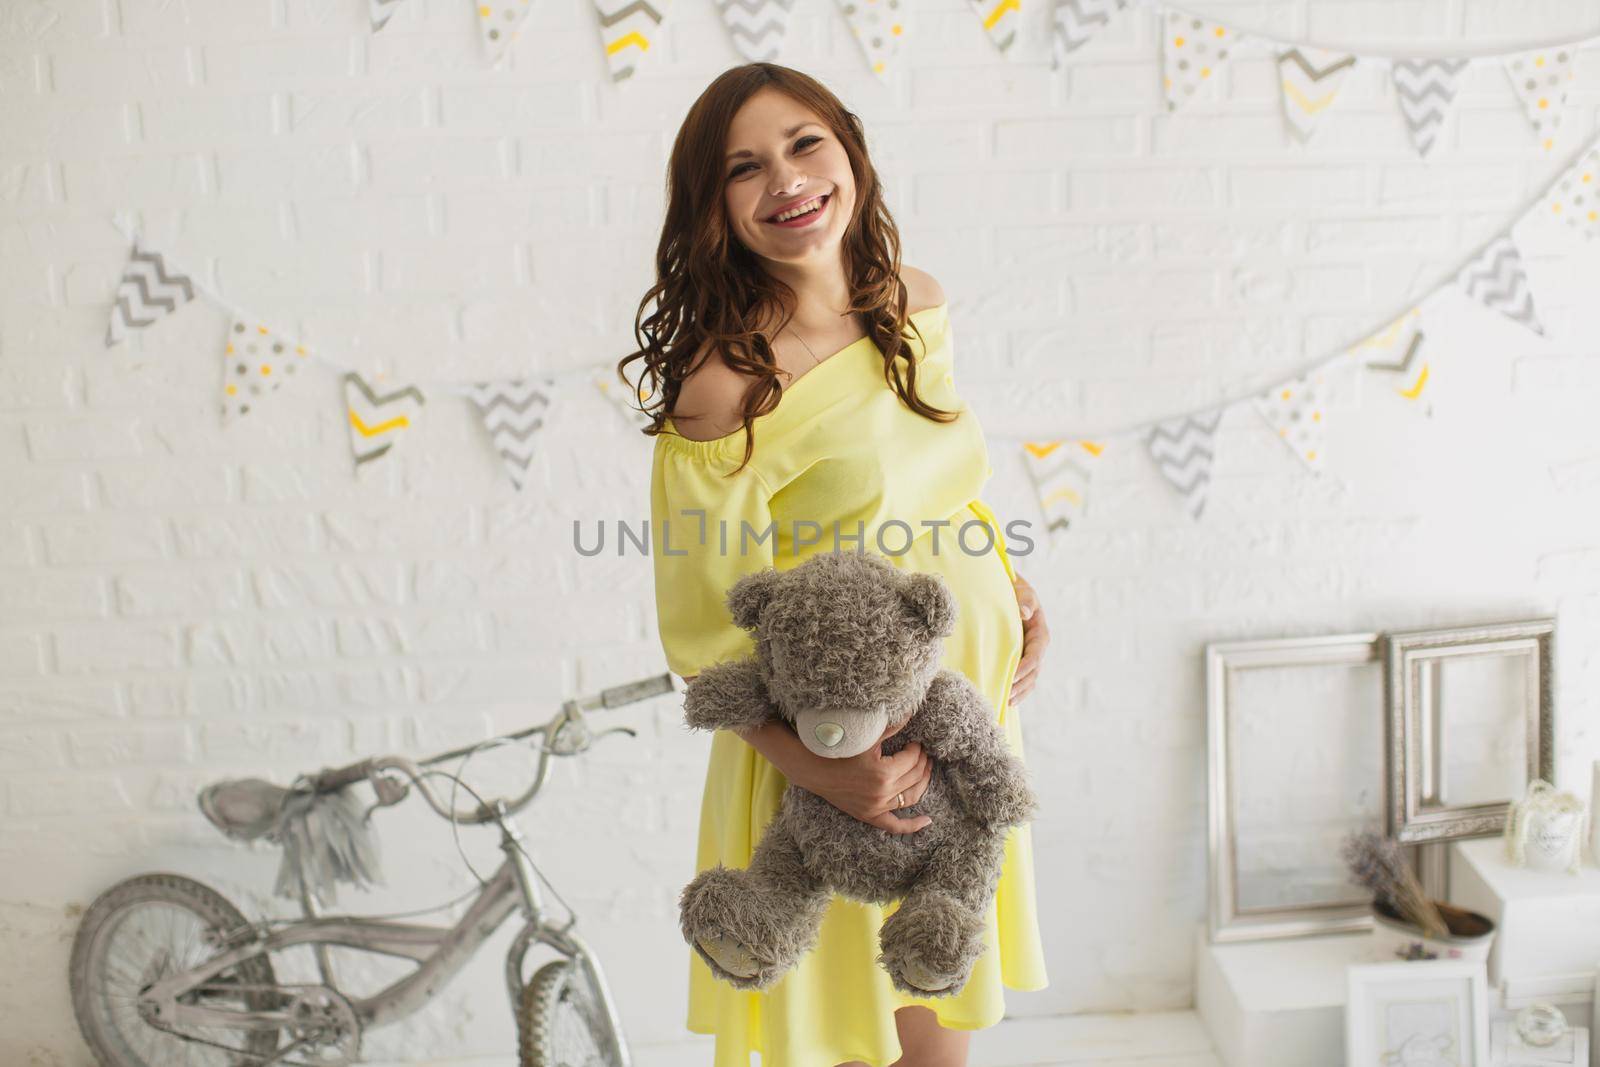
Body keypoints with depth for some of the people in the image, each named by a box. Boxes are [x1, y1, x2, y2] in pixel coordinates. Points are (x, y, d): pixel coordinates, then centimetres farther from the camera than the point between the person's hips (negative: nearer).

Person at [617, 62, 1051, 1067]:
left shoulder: (918, 305, 0)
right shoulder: (725, 382, -20)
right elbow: (705, 637, -17)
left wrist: (1015, 586, 2)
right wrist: (824, 771, -28)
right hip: (840, 749, -6)